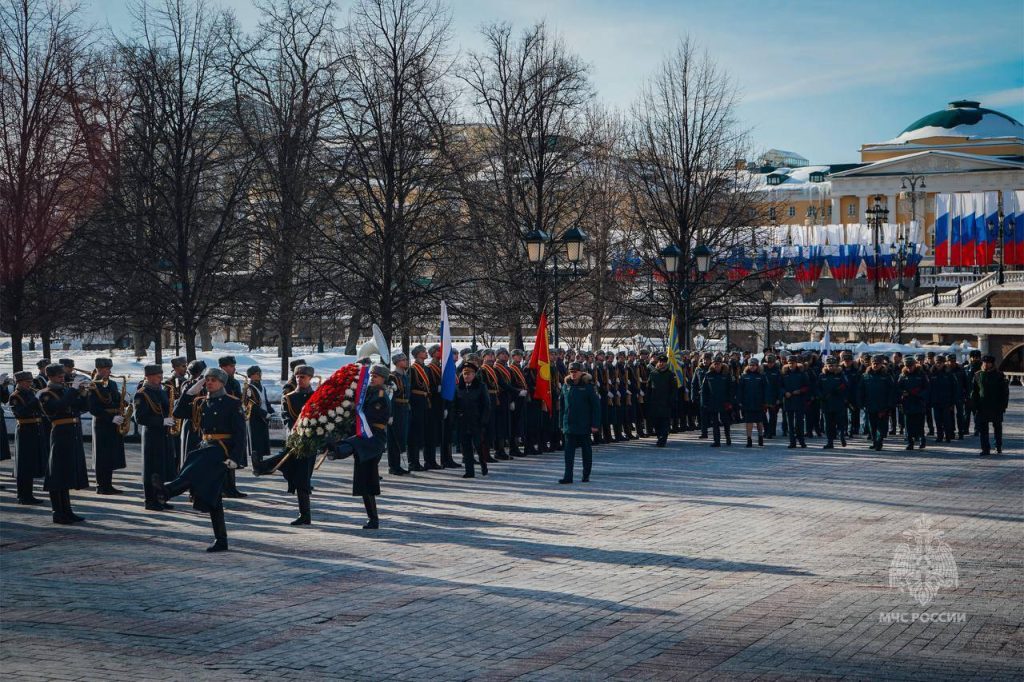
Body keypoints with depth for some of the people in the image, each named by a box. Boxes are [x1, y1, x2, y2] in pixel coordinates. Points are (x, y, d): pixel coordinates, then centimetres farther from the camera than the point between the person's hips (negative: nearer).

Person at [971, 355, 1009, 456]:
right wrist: (975, 405, -1)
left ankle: (999, 447, 28)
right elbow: (974, 391, 7)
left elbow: (1005, 391, 1)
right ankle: (985, 449, 1)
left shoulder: (999, 375, -2)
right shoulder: (978, 375, 3)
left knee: (997, 427, 12)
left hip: (996, 406, -1)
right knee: (982, 428, -3)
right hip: (982, 406, 1)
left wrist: (1003, 405, -6)